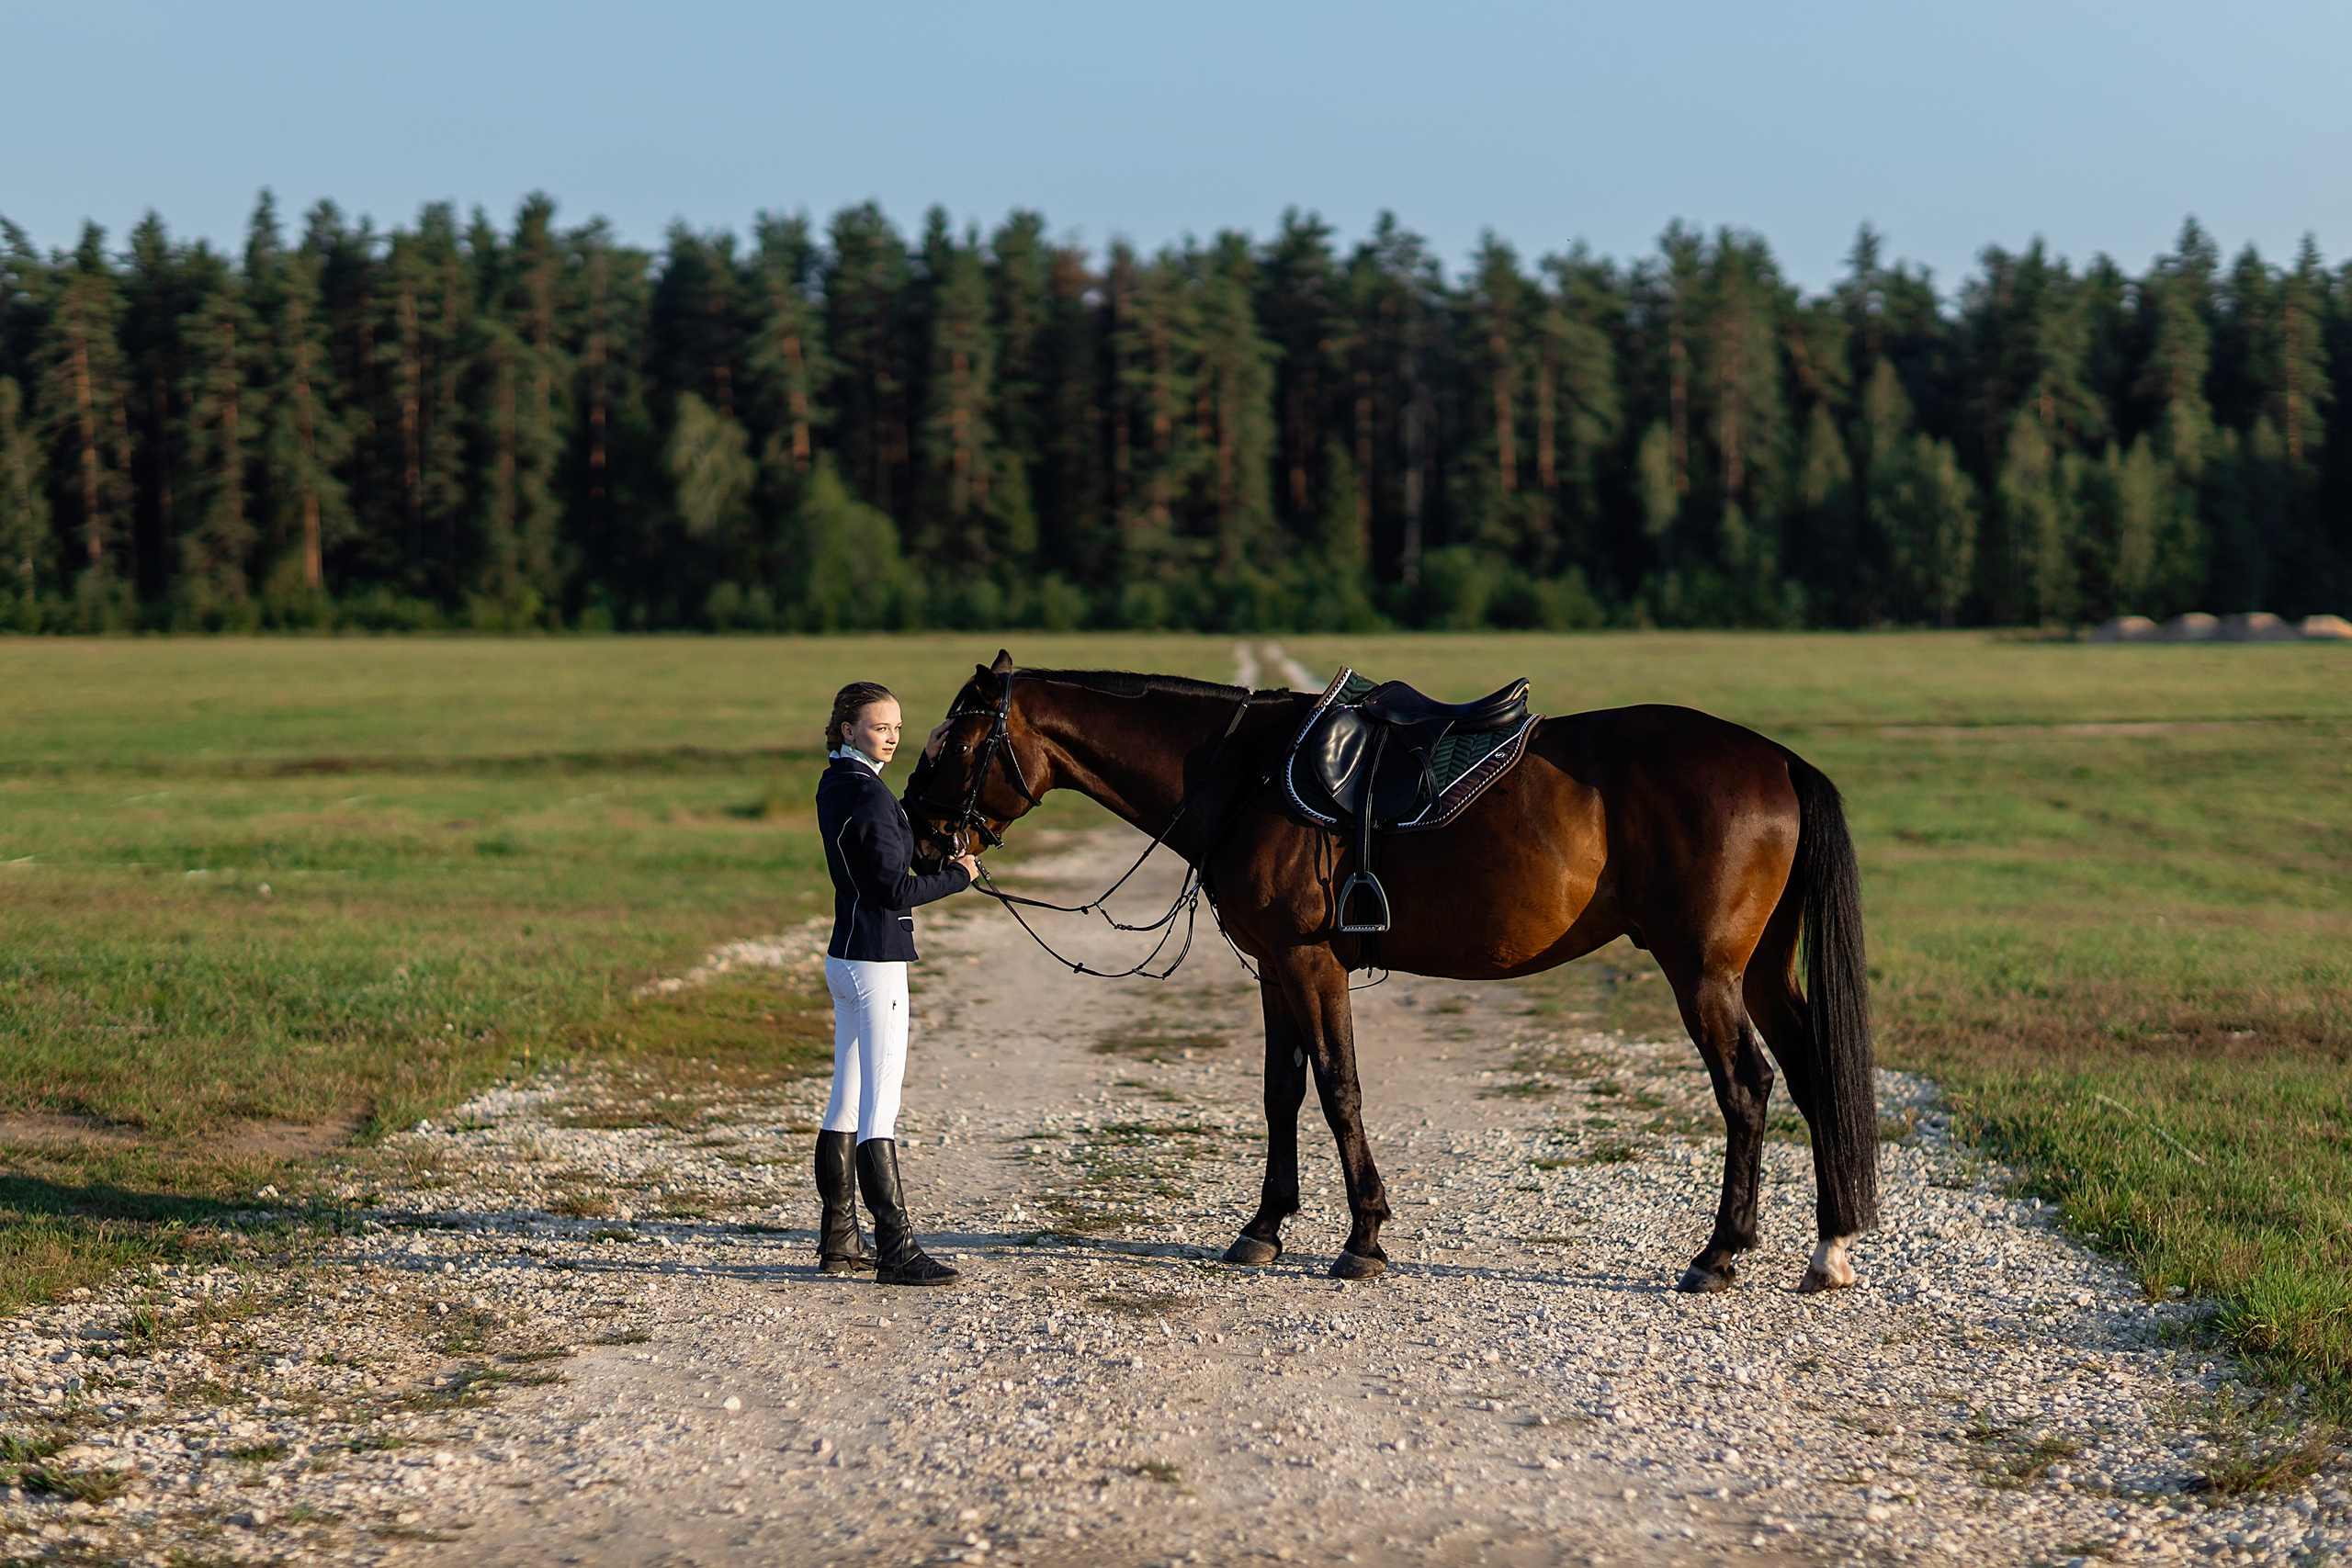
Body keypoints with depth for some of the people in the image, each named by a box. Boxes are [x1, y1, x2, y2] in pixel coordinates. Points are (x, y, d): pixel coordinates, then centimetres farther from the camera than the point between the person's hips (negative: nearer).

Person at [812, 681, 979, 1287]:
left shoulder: (835, 786, 12)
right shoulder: (866, 793, -17)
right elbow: (895, 890, -19)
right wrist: (959, 875, -5)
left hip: (846, 958, 10)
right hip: (875, 962, -10)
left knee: (846, 1102, 15)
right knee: (879, 1109, -10)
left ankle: (839, 1241, 23)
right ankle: (896, 1251, -9)